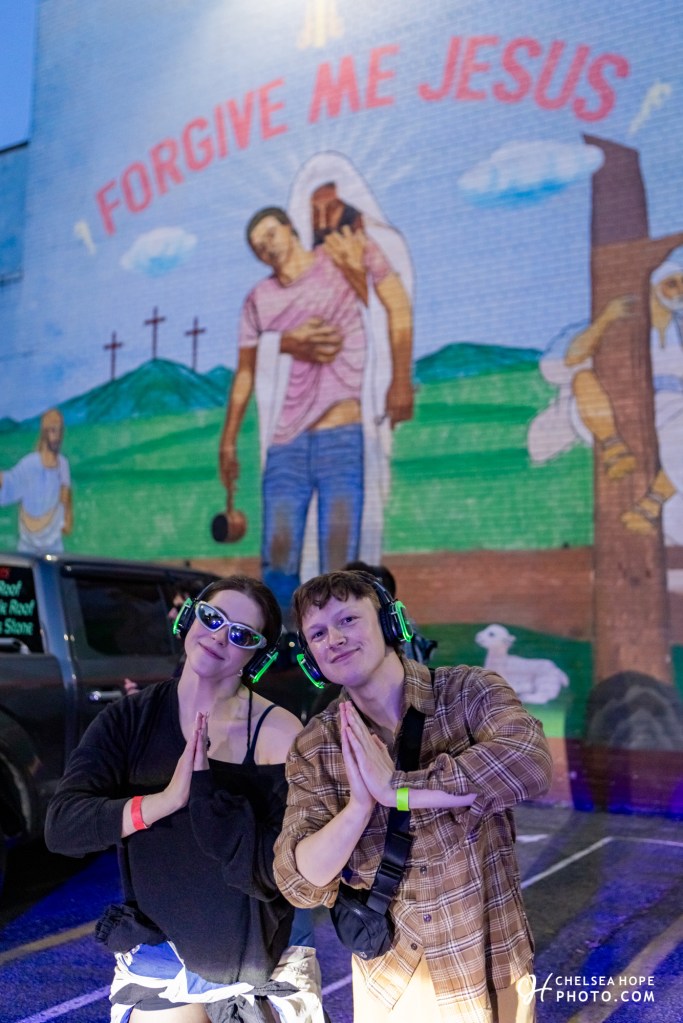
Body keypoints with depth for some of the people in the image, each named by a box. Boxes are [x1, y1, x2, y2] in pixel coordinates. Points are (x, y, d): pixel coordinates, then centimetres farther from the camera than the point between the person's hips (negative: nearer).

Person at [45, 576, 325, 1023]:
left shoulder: (278, 732, -17)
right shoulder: (129, 719, -6)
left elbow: (273, 873, -20)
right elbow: (61, 827, -16)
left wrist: (205, 791, -30)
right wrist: (165, 800, -29)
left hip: (252, 964, -1)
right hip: (155, 953, 2)